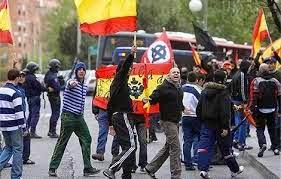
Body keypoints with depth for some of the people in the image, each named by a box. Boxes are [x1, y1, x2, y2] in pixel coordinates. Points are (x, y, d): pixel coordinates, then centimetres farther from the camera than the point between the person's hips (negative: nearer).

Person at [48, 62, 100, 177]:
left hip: (79, 117, 7)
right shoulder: (72, 82, -9)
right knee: (62, 142, -3)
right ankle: (52, 168, 6)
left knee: (86, 139, 1)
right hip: (68, 116, -7)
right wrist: (73, 83, -59)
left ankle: (87, 168, 6)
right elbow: (70, 84, -35)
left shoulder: (84, 86, 15)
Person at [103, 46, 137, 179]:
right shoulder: (120, 79, -4)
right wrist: (131, 55, -41)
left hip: (116, 116, 10)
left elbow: (110, 104, 24)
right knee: (130, 146, -15)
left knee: (127, 147, 11)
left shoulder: (115, 83, 22)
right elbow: (124, 67, -27)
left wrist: (111, 124, 25)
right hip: (123, 115, -10)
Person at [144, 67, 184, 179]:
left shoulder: (179, 88, 12)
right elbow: (153, 98, -21)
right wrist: (147, 100, -40)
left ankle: (150, 168, 26)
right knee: (175, 148, -10)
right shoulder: (164, 87, -13)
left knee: (168, 148, 16)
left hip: (176, 121, 9)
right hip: (167, 120, -9)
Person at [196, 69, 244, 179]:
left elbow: (199, 108, 13)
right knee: (225, 148, 7)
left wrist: (201, 120, 19)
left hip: (206, 124, 5)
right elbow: (225, 111, -20)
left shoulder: (205, 91, 7)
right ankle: (235, 170, 22)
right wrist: (225, 127, -21)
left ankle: (203, 169, -17)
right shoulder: (223, 92, -14)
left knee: (205, 145, -1)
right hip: (219, 124, -4)